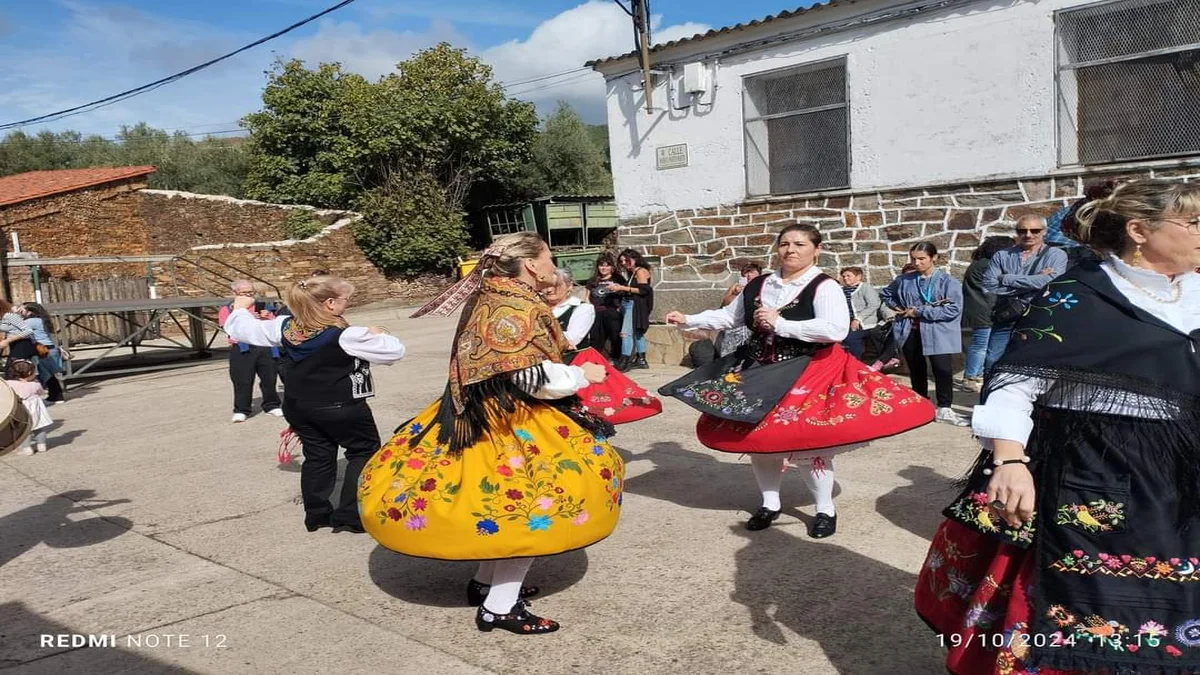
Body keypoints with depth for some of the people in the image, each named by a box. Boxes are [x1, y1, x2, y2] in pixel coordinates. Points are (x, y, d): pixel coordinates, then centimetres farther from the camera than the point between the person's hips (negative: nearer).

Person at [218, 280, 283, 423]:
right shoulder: (227, 309, 7)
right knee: (242, 381, -4)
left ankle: (272, 405, 22)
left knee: (269, 378, 7)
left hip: (266, 348, 3)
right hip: (242, 350, -3)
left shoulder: (263, 307, 16)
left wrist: (267, 319, -4)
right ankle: (241, 410, 6)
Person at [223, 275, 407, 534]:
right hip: (340, 408, -6)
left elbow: (242, 329, 9)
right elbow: (394, 351, -17)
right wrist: (376, 335, 3)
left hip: (297, 408, 7)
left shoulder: (284, 327, -4)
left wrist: (241, 308, 29)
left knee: (318, 457, 18)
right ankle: (350, 515, 4)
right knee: (365, 453, 7)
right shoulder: (346, 335, -21)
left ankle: (316, 514, 23)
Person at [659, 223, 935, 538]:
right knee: (758, 437, 9)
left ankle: (825, 510, 18)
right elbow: (727, 316, 17)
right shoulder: (758, 285, 6)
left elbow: (836, 329, -28)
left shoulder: (824, 287, -13)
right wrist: (688, 320, 8)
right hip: (759, 373, 6)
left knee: (811, 441, -3)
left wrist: (779, 324, -25)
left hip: (808, 375, -6)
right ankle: (769, 504, 27)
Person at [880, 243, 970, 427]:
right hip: (910, 332, 4)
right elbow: (885, 294, 23)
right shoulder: (904, 280, 5)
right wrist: (898, 308, 4)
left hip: (937, 333, -4)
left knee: (943, 369, -12)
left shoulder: (948, 281, -7)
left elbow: (953, 309, -16)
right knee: (916, 370, 13)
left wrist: (919, 312, -15)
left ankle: (944, 409, 0)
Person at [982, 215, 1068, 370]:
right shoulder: (1002, 256, 9)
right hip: (1005, 321, 2)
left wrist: (1007, 279, -8)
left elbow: (1051, 281, -15)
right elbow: (989, 285, -6)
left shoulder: (1056, 255, 4)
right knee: (992, 365, 3)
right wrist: (1035, 281, -9)